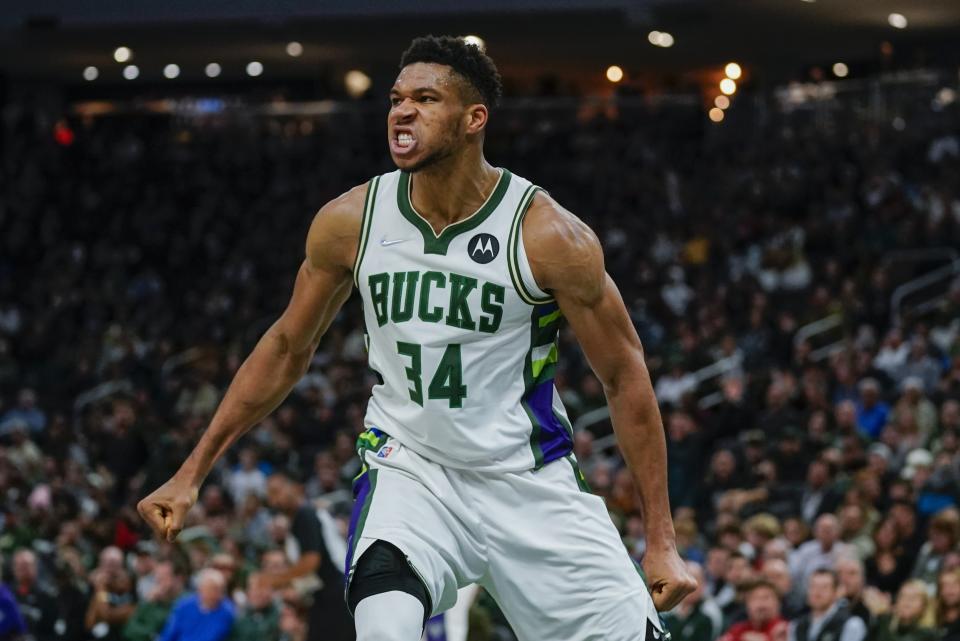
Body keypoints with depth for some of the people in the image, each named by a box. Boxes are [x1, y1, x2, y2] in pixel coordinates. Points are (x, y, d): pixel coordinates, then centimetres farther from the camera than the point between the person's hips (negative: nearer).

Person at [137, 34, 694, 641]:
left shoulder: (549, 235, -15)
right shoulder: (350, 222, -7)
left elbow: (625, 375, -7)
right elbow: (288, 347, 9)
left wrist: (662, 541, -9)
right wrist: (191, 475, 9)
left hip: (528, 478, 0)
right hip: (410, 470, 1)